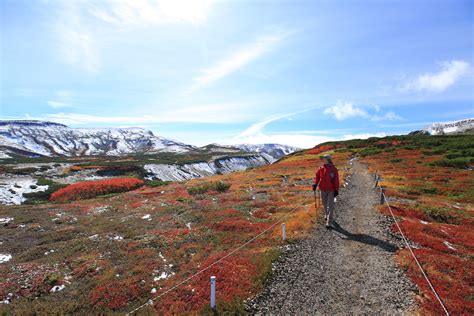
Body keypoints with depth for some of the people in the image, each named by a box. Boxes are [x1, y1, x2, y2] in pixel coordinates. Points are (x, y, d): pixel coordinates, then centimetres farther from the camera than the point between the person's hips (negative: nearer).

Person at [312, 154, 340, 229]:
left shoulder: (334, 169, -7)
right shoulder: (321, 168, 1)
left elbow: (336, 180, -5)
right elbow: (317, 176, 8)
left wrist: (336, 190, -8)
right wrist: (315, 184, -6)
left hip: (331, 190, -3)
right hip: (323, 189, 3)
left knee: (330, 206, -5)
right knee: (325, 204, 17)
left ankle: (329, 223, -3)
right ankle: (326, 215, 44)